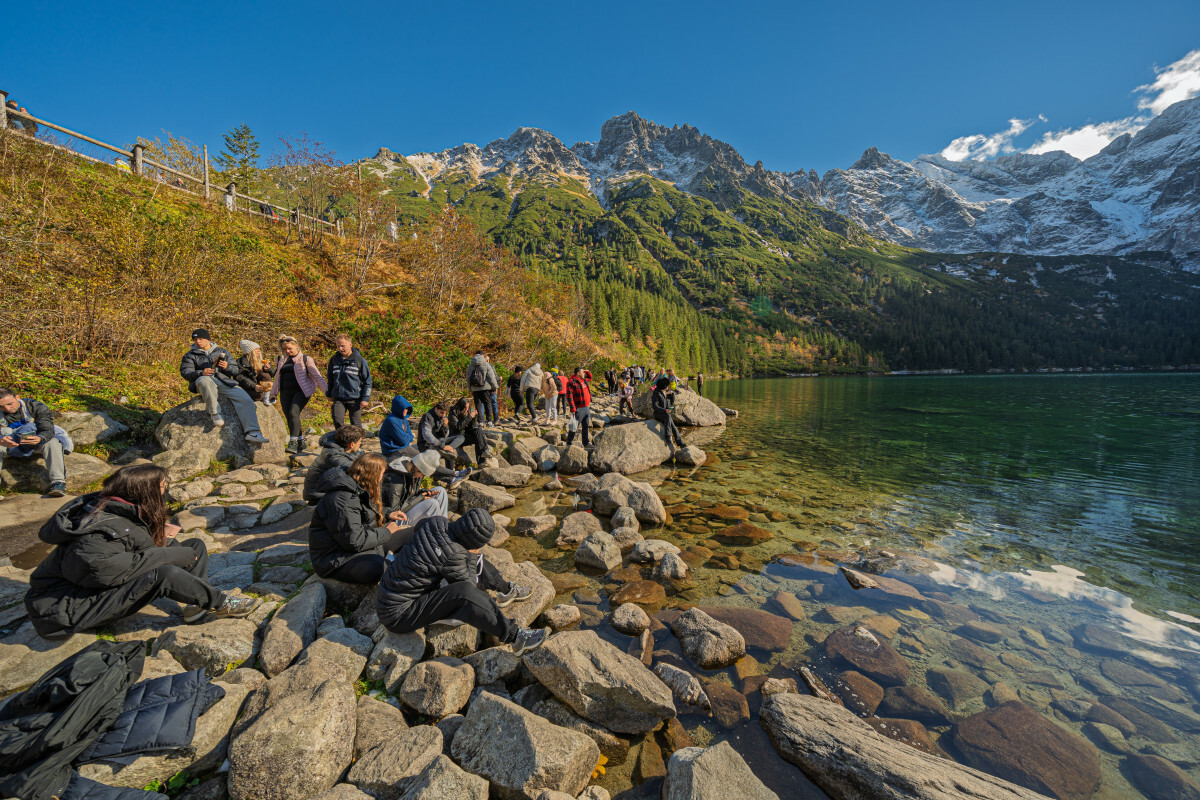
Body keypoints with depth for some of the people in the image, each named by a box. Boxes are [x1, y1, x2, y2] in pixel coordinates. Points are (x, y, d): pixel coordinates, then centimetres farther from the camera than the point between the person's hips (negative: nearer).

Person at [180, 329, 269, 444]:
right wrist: (201, 373, -15)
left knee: (246, 400, -24)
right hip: (207, 383, -1)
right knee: (203, 380, -41)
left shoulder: (222, 352, 24)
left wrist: (227, 367, -7)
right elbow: (185, 372, 6)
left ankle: (252, 433, -34)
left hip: (226, 382, 1)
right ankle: (214, 414, -31)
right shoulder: (190, 355, 21)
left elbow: (236, 370, 18)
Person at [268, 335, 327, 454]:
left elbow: (317, 376, -2)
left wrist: (326, 390, -9)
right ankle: (301, 441, 15)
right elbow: (277, 378, 25)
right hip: (285, 393, 6)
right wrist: (273, 393, 25)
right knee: (289, 417, 4)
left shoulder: (305, 359, -1)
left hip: (301, 391, -6)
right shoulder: (280, 360, 14)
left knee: (293, 413, -22)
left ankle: (293, 443, -22)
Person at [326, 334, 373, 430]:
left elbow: (367, 381, -3)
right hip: (338, 398, 3)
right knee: (337, 422, -6)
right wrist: (329, 394, 20)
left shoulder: (360, 360, -6)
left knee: (355, 424, 4)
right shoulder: (334, 359, 6)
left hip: (355, 398, -3)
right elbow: (330, 378, 20)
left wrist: (365, 399, -7)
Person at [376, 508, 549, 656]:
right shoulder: (452, 555, -30)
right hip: (398, 616, -9)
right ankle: (516, 637, -24)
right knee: (464, 592, -33)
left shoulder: (439, 523, -11)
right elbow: (468, 584, -14)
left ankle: (507, 589, 20)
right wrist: (472, 556, -7)